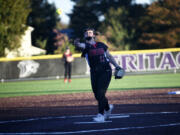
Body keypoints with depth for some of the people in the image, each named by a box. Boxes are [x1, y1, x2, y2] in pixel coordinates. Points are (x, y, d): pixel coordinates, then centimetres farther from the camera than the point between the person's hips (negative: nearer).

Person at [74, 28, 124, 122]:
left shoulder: (101, 45, 9)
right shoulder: (85, 46, 1)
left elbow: (109, 56, 21)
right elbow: (79, 45, -24)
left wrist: (116, 66, 11)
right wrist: (76, 43, -48)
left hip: (105, 71, -1)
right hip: (94, 73, 1)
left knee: (101, 93, -13)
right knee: (97, 95, 7)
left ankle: (101, 114, -9)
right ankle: (108, 108, 35)